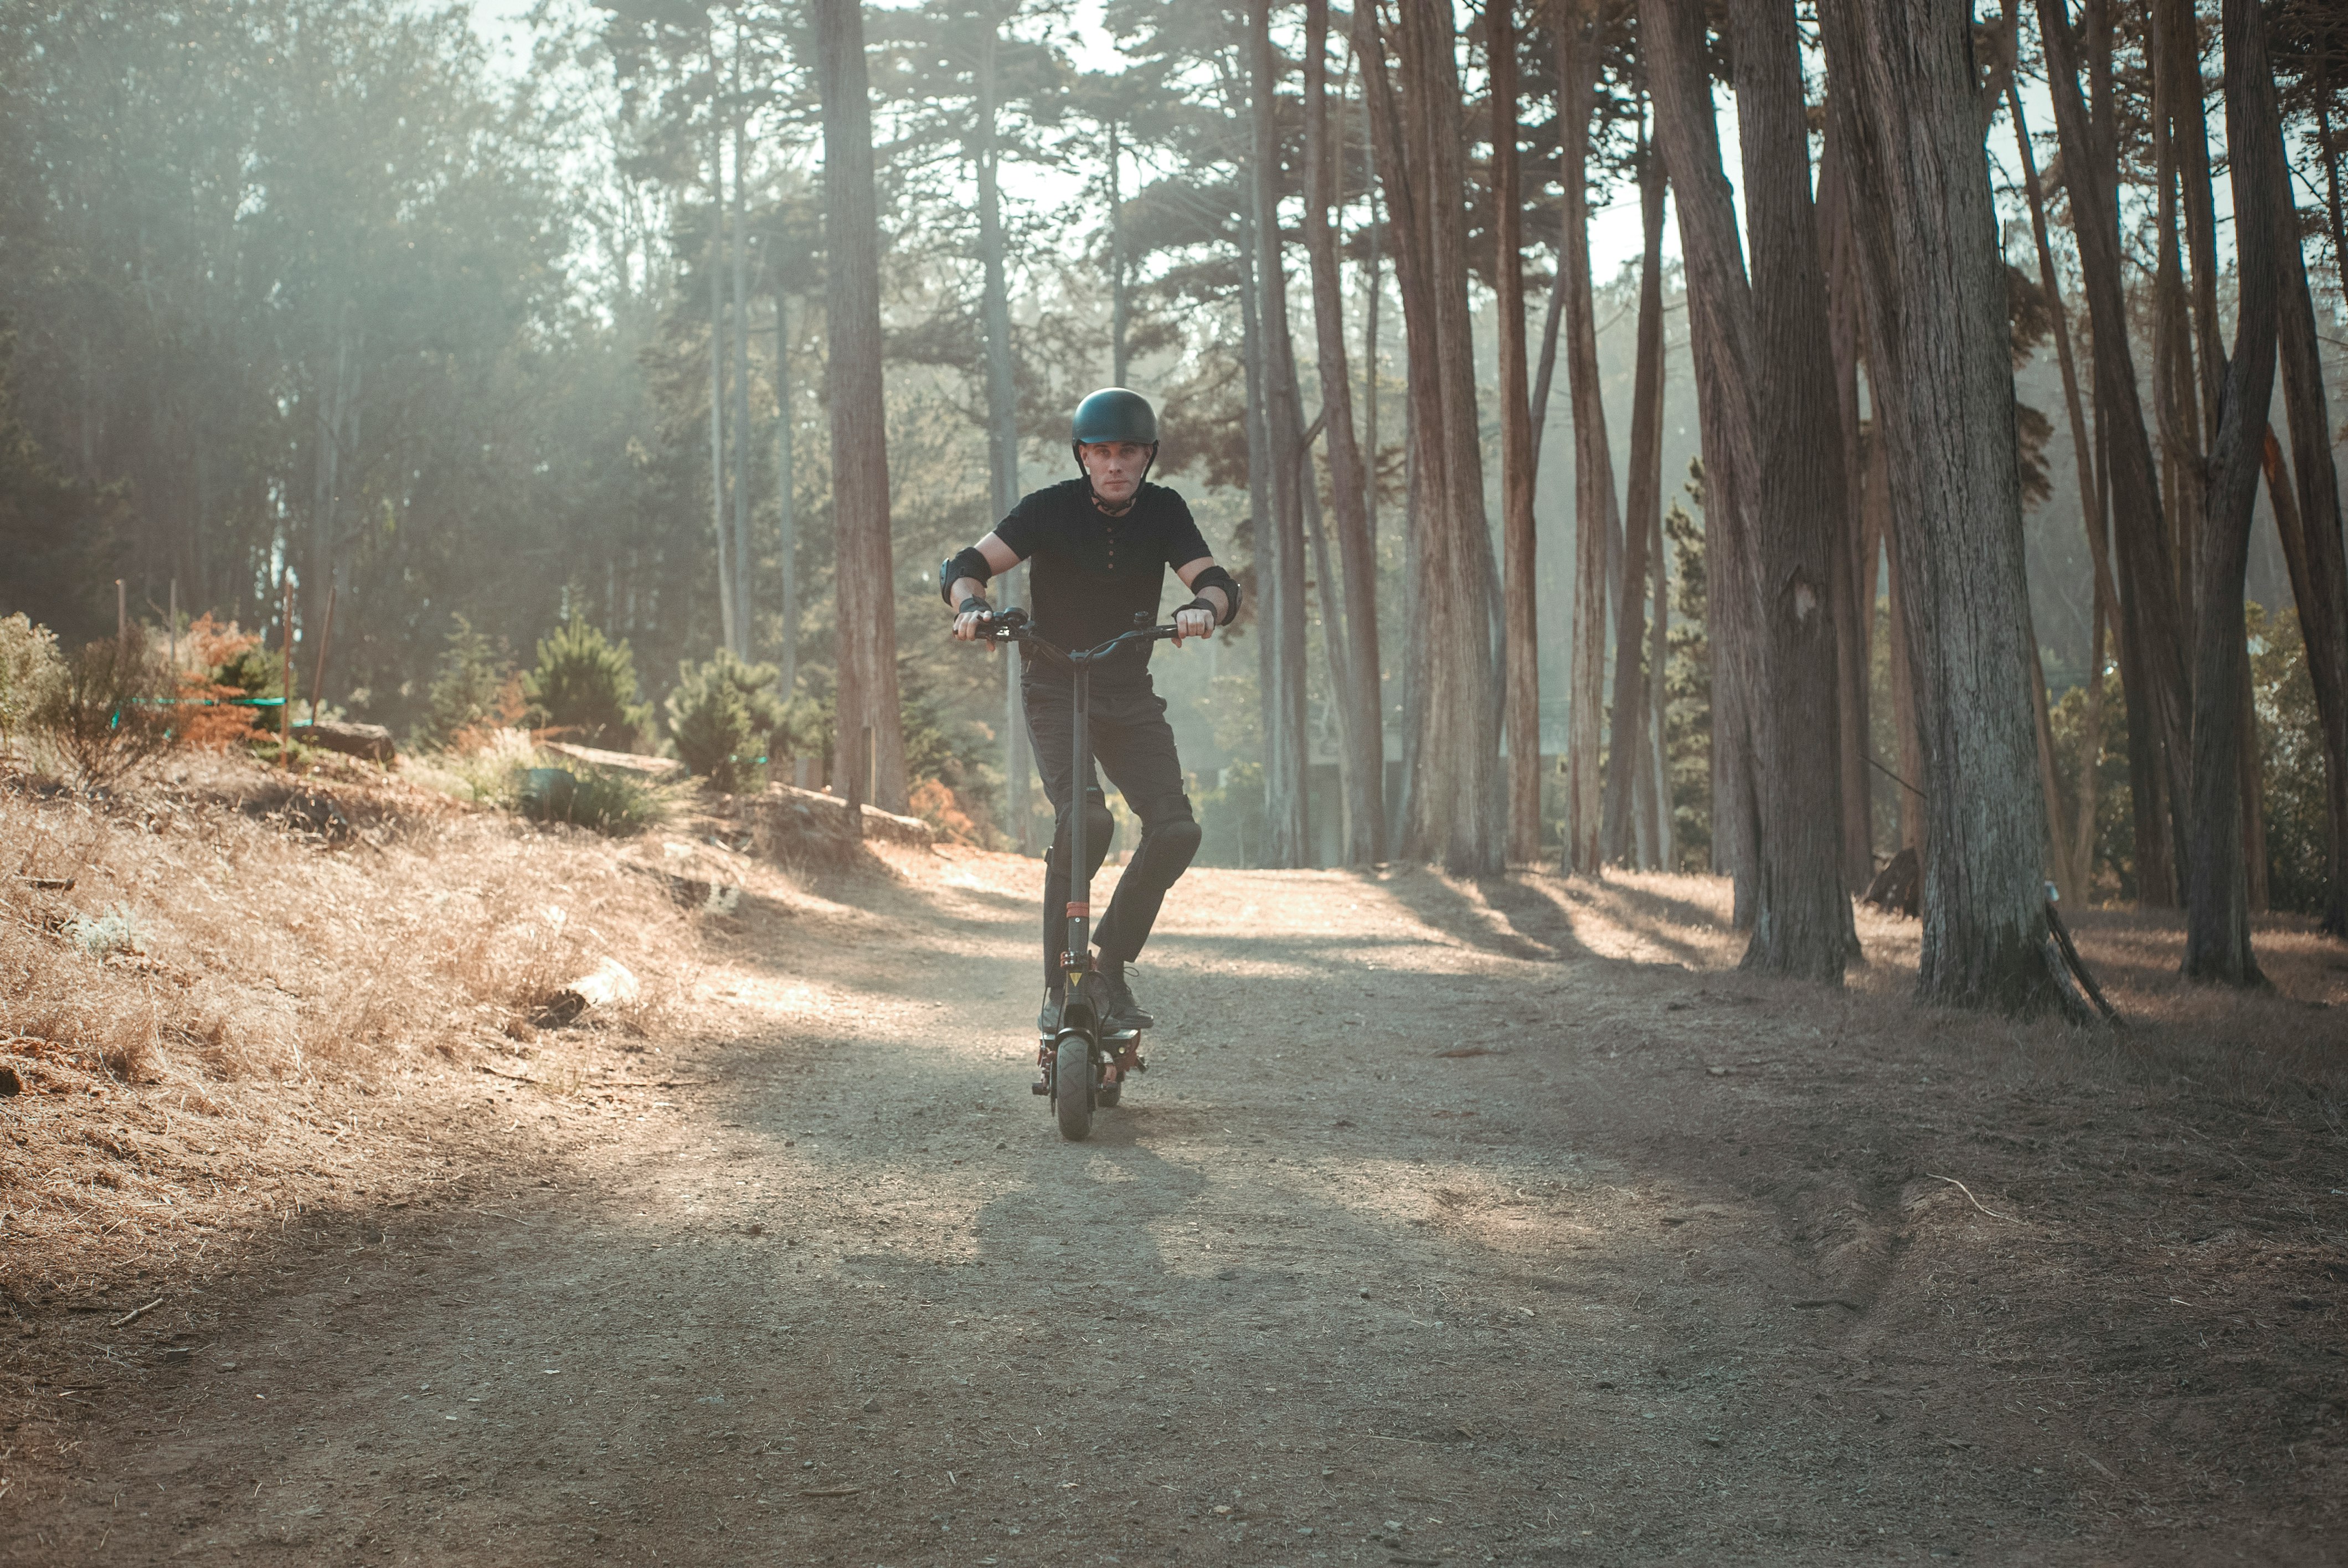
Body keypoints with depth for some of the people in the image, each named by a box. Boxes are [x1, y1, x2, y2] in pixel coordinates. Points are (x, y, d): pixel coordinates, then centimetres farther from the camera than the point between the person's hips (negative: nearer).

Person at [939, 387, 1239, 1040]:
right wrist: (971, 605, -40)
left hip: (1129, 695, 3)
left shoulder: (1163, 512, -2)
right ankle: (1059, 980, -12)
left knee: (1176, 829, -15)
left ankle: (1111, 961, 5)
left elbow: (1218, 583, -11)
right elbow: (965, 566, -17)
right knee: (1084, 819, -27)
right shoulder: (1052, 508, -10)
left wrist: (1203, 607, -36)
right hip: (1055, 690, -3)